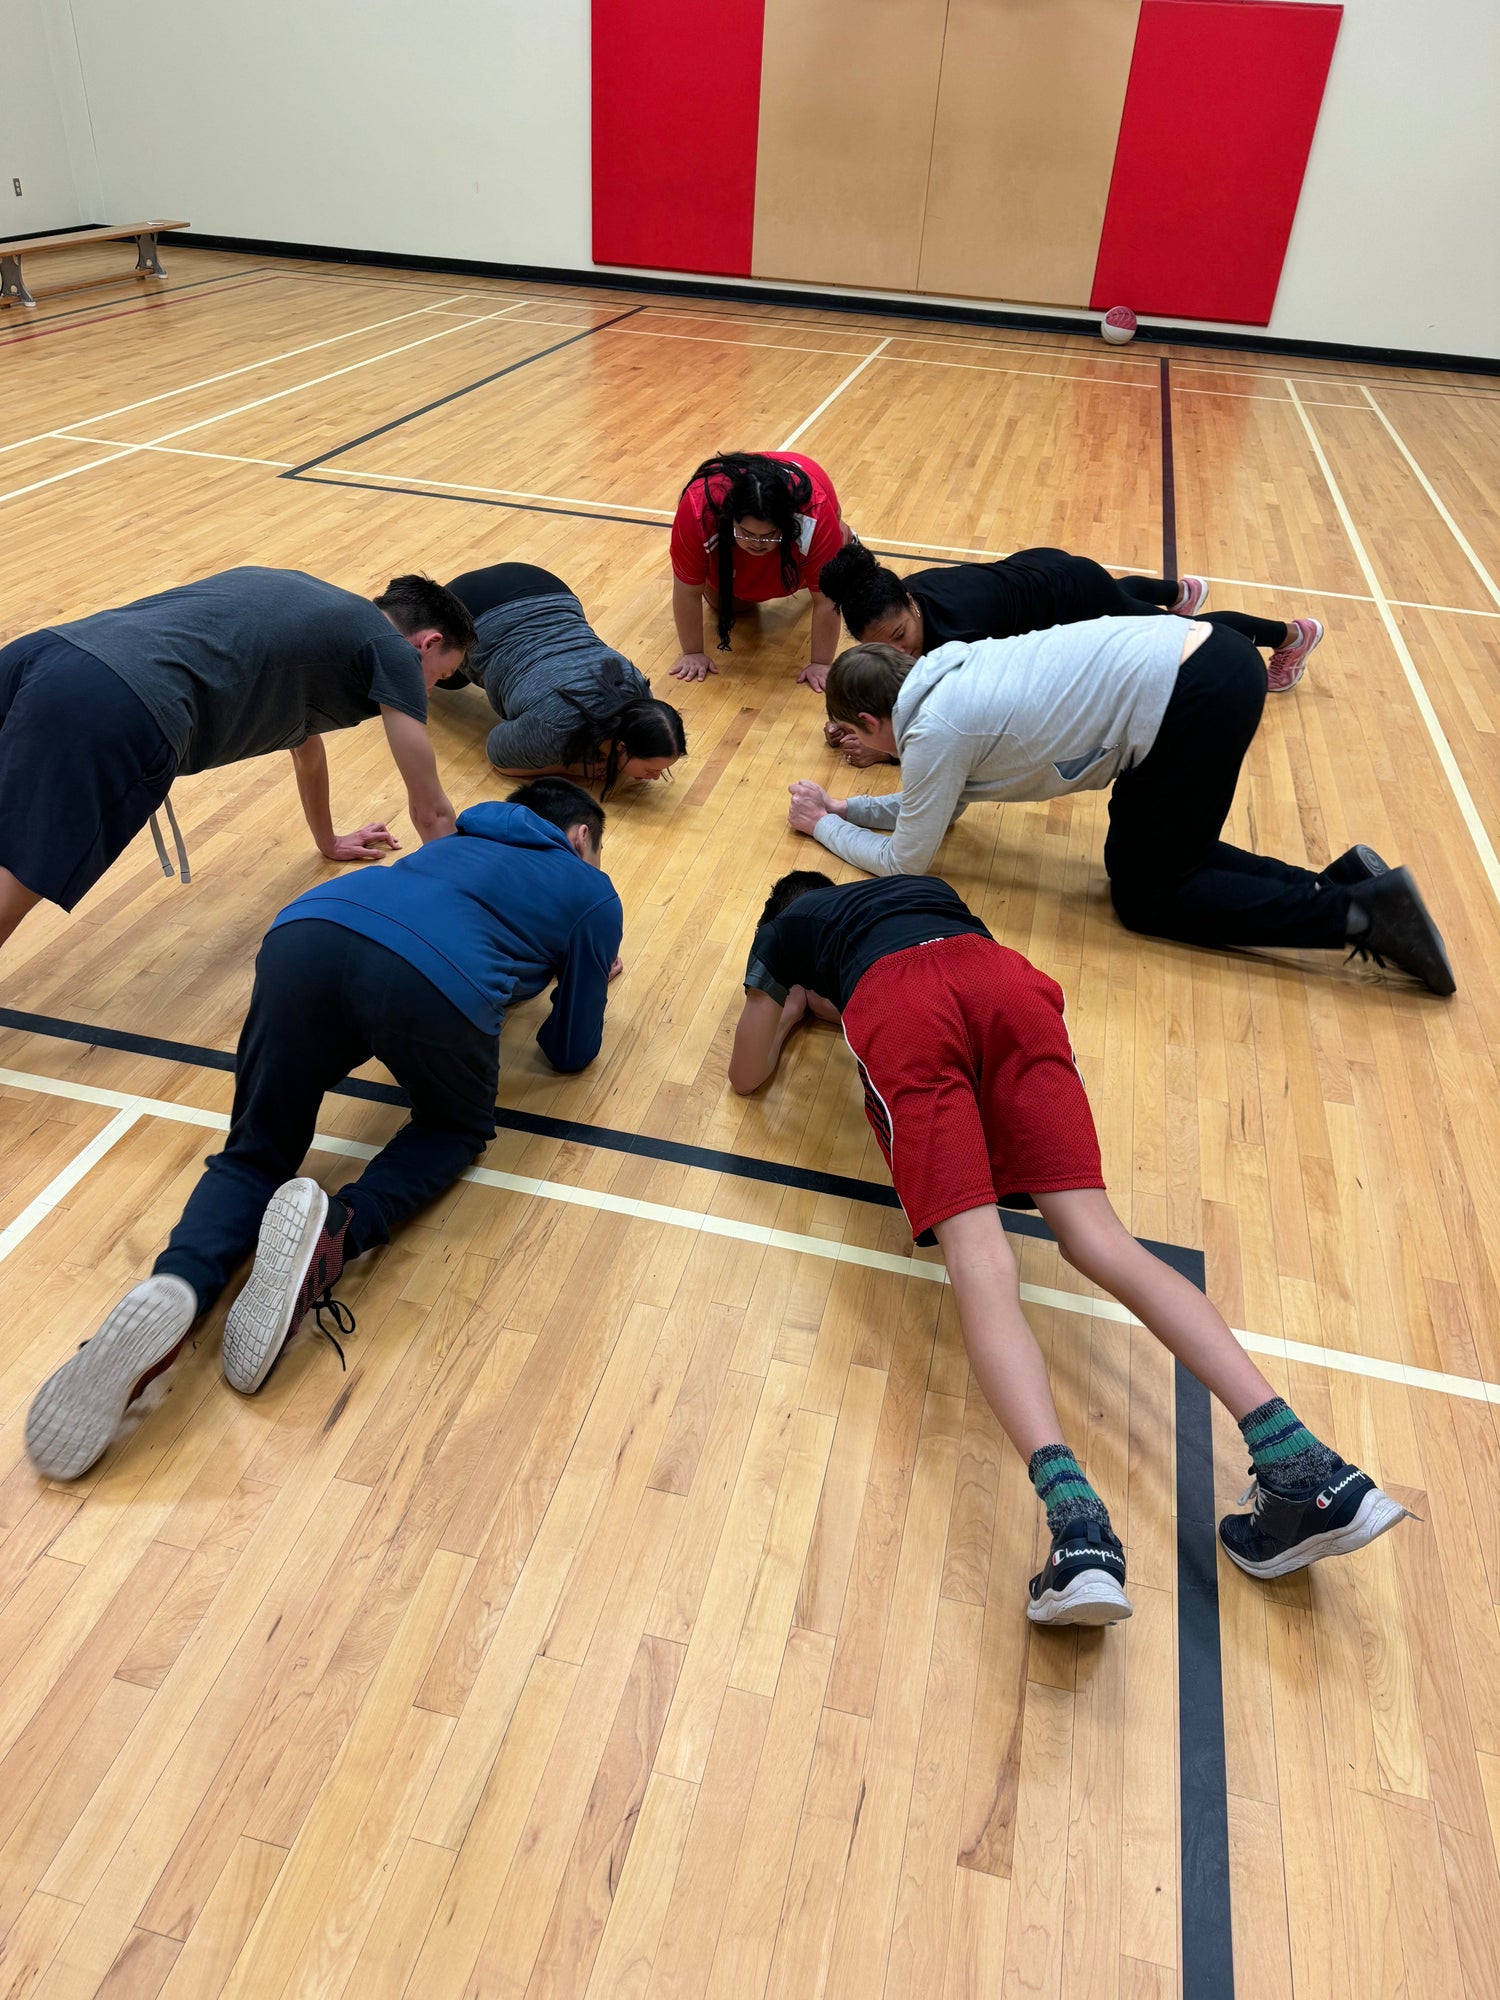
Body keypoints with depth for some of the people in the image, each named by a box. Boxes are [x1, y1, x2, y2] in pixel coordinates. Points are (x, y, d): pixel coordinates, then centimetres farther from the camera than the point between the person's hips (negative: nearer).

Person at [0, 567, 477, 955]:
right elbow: (430, 810, 18)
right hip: (113, 712, -8)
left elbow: (303, 735, 51)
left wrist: (328, 842, 65)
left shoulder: (310, 605, 36)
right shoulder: (392, 650, 14)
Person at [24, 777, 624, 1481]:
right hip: (434, 982, -4)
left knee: (255, 1154, 20)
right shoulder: (592, 893, 28)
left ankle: (176, 1288, -14)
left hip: (306, 935, 4)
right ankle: (337, 1234, -6)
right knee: (456, 1128, 26)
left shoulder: (464, 838, 41)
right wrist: (583, 983, 52)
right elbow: (571, 1052, 32)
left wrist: (574, 970, 64)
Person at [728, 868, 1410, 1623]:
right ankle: (1302, 1466, -21)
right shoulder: (922, 887, 45)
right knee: (1096, 1235, -5)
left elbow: (747, 1074, 37)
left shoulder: (788, 927, 36)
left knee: (979, 1259, -16)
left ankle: (1077, 1521, -38)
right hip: (1005, 977, 3)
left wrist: (795, 1007, 56)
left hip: (895, 1005, -3)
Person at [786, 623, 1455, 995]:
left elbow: (903, 862, 4)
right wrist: (847, 806, 26)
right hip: (1206, 658, 9)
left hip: (1199, 696, -9)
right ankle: (1339, 880, 12)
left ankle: (1357, 912, -3)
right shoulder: (944, 679, 16)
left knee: (1145, 896, 4)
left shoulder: (935, 732, -9)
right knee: (1138, 857, 18)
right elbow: (934, 807, 29)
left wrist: (825, 826, 17)